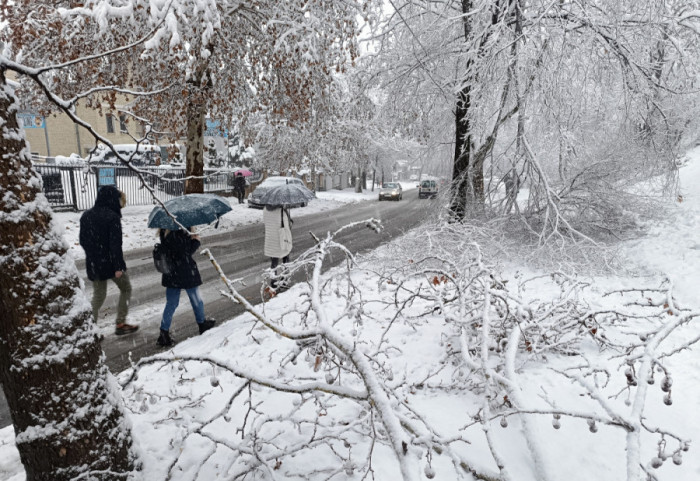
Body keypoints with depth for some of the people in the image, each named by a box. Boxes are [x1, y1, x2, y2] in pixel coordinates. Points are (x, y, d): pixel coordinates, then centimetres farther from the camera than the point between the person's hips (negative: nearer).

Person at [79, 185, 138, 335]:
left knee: (98, 295, 17)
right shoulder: (112, 217, -18)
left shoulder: (86, 215, 6)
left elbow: (83, 240, 13)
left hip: (93, 264, 6)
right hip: (110, 263, -6)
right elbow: (115, 243, -21)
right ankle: (120, 324, 14)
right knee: (126, 289, 14)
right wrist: (118, 266, -18)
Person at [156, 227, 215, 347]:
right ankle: (202, 323, 36)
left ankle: (164, 332, 13)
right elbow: (187, 252, -19)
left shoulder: (164, 233, 1)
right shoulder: (180, 233, -24)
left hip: (171, 274, 7)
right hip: (186, 273, -7)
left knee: (171, 303, 14)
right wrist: (196, 240, -6)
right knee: (196, 300, 16)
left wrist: (190, 238, 1)